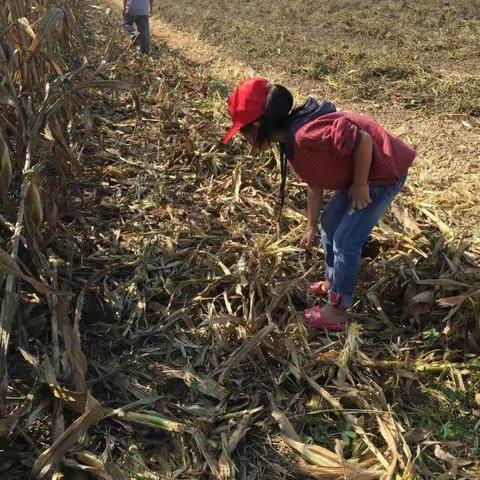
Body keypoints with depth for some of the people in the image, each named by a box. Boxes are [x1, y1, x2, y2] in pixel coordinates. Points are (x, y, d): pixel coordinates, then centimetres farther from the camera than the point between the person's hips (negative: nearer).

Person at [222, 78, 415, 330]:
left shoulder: (304, 135, -30)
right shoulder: (292, 142, 1)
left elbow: (363, 141, -32)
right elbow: (315, 183, 13)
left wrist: (360, 185, -19)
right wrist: (311, 228, 20)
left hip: (384, 171, -10)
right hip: (361, 173, 10)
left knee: (346, 242, -3)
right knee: (328, 224, 20)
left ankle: (337, 312, 12)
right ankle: (332, 283, 39)